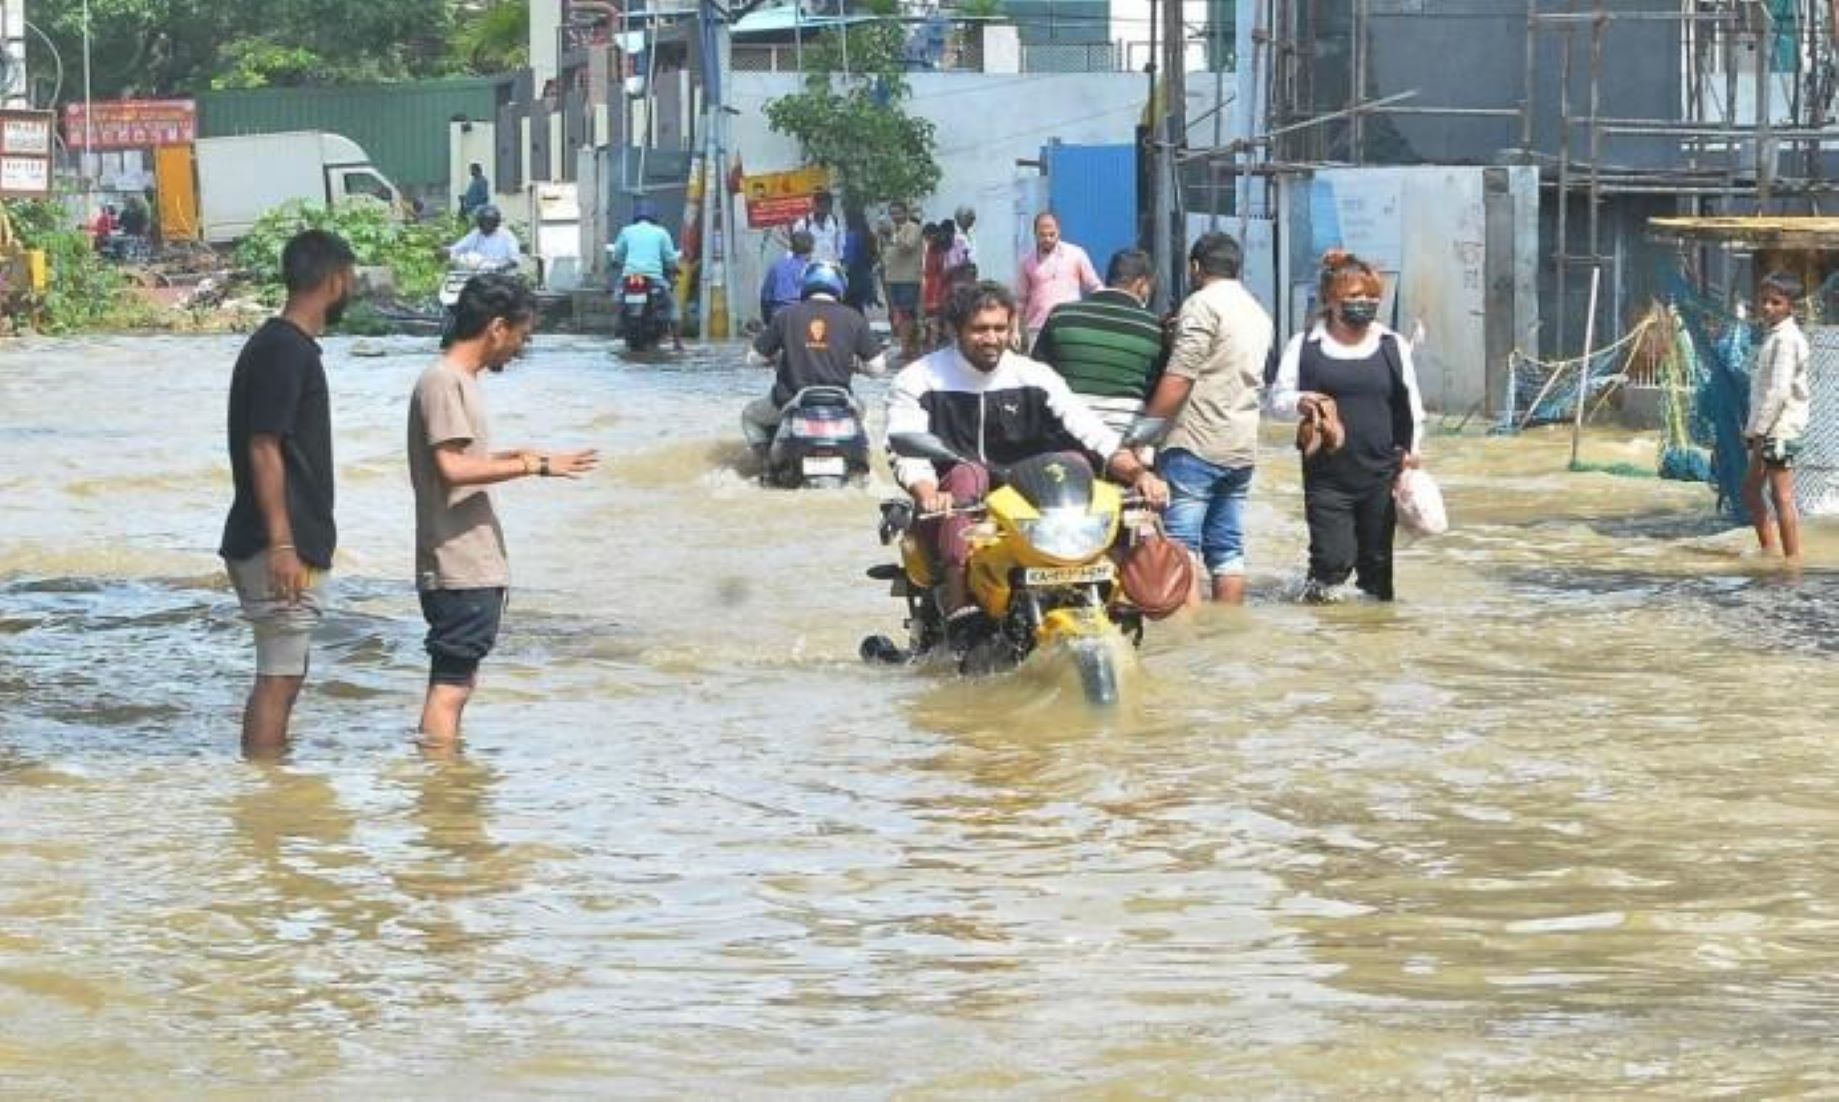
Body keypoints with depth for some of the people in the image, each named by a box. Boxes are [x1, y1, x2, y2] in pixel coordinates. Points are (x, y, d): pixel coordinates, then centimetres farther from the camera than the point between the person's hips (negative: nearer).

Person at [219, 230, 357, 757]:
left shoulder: (289, 346, 15)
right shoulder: (283, 351, -15)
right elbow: (262, 450, -20)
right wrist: (282, 545, -24)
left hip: (295, 542, 10)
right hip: (282, 546, -10)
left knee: (284, 674, 14)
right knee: (278, 678, -8)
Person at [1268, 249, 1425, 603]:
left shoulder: (1393, 346, 9)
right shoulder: (1304, 347, 4)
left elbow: (1411, 405, 14)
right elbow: (1277, 399, 4)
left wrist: (1411, 447, 1)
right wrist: (1299, 402, -18)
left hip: (1380, 477, 2)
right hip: (1326, 477, -2)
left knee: (1378, 563, 5)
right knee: (1334, 559, -12)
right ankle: (1319, 587, 13)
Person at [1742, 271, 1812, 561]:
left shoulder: (1787, 340, -16)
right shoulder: (1774, 336, 16)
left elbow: (1779, 390, -21)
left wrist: (1759, 430, -19)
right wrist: (1753, 428, 17)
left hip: (1780, 428, -11)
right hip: (1767, 427, 11)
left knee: (1782, 496, -8)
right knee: (1751, 489, 16)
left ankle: (1792, 558, -5)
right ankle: (1769, 551, 24)